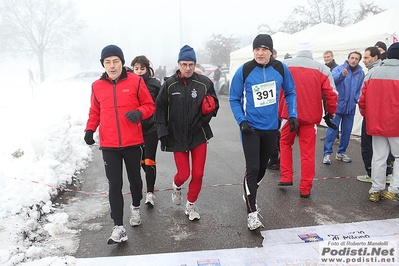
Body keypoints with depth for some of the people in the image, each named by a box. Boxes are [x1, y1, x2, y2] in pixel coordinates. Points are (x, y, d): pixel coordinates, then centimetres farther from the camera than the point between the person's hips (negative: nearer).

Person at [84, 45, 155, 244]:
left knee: (135, 179, 16)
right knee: (114, 184, 0)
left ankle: (136, 207, 44)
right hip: (109, 145, 1)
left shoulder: (136, 81, -4)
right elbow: (95, 111, 14)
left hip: (133, 143, -1)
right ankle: (118, 226, 8)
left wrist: (139, 113, -19)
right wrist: (90, 129, 0)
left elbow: (149, 105, 1)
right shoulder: (97, 86, 4)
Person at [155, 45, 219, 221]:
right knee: (183, 174, 2)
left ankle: (191, 205, 28)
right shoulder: (169, 85, -4)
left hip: (199, 136, 1)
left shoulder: (204, 82, -3)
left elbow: (214, 105, 7)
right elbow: (160, 110, -2)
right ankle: (176, 186, 40)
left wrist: (209, 109, -14)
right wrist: (163, 133, -8)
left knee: (198, 173, 5)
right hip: (177, 137, -1)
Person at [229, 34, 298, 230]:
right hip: (251, 128, -4)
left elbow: (290, 93, 10)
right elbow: (234, 99, -3)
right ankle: (252, 213, 0)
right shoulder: (244, 71, -10)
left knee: (262, 167, 16)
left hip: (271, 127, 4)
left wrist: (292, 115, -2)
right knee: (253, 168, -10)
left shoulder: (280, 69, -3)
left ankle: (249, 195, 42)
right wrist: (241, 121, -15)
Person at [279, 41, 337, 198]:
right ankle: (305, 189, 13)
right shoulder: (322, 69, 2)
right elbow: (331, 94, -1)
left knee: (285, 144, 22)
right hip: (310, 116, 1)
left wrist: (277, 112, 6)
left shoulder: (285, 65, 1)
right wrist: (331, 112, 14)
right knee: (308, 152, 8)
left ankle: (286, 177, 16)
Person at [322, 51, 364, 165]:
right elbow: (333, 79, -28)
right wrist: (342, 75, -47)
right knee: (332, 130, -3)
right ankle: (327, 153, 3)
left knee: (347, 131, 12)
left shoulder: (361, 73, 4)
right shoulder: (338, 69, -8)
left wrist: (357, 99, -5)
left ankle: (341, 152, 26)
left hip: (350, 107, 5)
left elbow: (361, 89, 11)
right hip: (337, 105, -4)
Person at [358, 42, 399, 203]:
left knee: (378, 157, 13)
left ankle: (376, 190, 16)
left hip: (376, 124, 4)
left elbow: (363, 99, 2)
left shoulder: (372, 73, 2)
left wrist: (367, 116, 16)